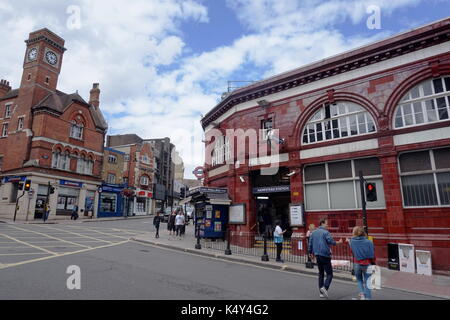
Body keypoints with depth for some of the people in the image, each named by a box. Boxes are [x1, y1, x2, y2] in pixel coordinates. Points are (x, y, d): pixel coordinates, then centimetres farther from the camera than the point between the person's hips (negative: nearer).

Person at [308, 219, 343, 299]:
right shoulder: (325, 232, -9)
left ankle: (322, 292, 15)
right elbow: (331, 241, -16)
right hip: (325, 255, -7)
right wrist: (338, 242, 1)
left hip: (317, 255, 7)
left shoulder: (313, 232, 11)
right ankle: (325, 287, -22)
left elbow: (310, 243, 12)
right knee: (329, 274, -1)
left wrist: (311, 253, 22)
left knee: (321, 273, 15)